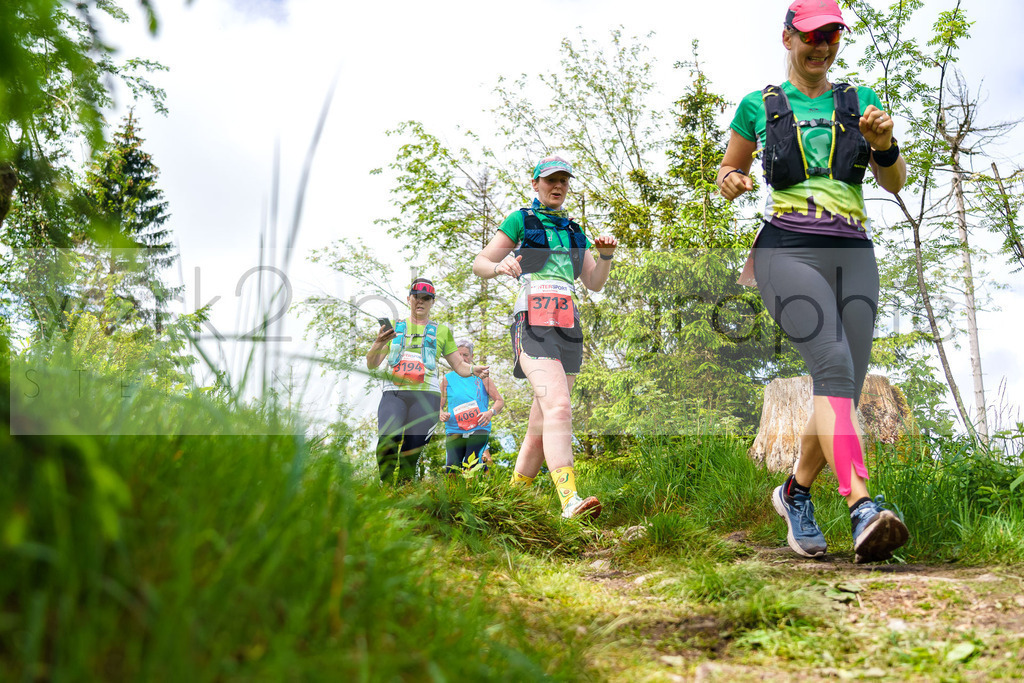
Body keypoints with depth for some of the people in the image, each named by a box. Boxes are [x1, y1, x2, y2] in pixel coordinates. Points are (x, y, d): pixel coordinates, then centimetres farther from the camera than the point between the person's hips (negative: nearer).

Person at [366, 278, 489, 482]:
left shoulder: (441, 331, 19)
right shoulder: (393, 328, 20)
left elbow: (458, 365, 21)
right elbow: (371, 364, 16)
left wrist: (473, 370, -3)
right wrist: (378, 344, -5)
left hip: (426, 395, 0)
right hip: (394, 394, 0)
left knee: (411, 454, -12)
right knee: (386, 442, -24)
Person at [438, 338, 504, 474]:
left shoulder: (481, 377, 6)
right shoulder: (447, 379, 8)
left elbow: (500, 401, 5)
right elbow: (439, 406, 9)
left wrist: (491, 412, -15)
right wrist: (441, 414, -14)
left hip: (479, 428, -1)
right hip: (454, 431, 1)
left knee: (471, 466, -20)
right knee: (451, 470, -10)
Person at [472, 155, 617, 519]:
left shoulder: (573, 230, 25)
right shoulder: (520, 220, 10)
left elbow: (594, 283, 20)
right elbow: (479, 264, 6)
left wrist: (606, 255, 0)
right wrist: (500, 266, -17)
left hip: (568, 328, 6)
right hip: (533, 323, -6)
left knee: (541, 424, 5)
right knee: (558, 406, -26)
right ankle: (569, 500, -35)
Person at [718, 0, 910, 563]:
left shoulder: (859, 101, 18)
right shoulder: (758, 106, 13)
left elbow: (895, 183, 11)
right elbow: (729, 169, 24)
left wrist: (885, 144, -10)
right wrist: (729, 182, 0)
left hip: (853, 255, 4)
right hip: (787, 251, -3)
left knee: (844, 395, -2)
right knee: (834, 364, -28)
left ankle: (796, 492, 22)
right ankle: (864, 510, -39)